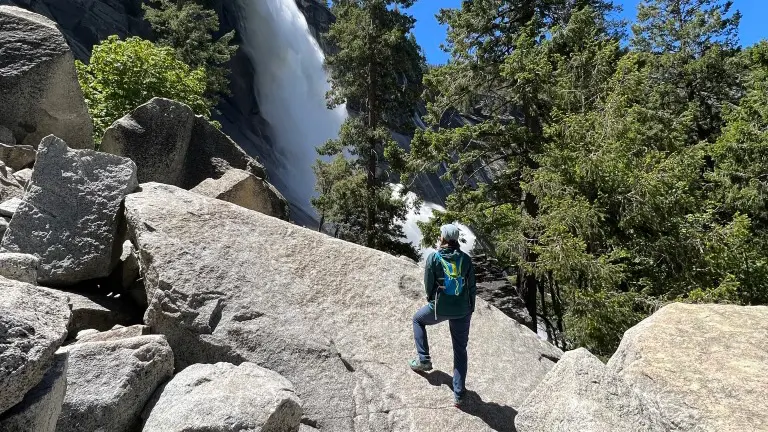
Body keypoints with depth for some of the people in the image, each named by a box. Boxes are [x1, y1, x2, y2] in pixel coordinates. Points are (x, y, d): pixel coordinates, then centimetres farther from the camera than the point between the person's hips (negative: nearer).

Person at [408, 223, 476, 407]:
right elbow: (472, 287, 2)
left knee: (418, 320, 29)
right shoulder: (466, 258, -2)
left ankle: (423, 359, 25)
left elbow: (428, 285, -6)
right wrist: (470, 308, 15)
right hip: (463, 311, 3)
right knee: (460, 351, 15)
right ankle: (458, 394, 18)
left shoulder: (433, 257, -11)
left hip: (440, 308, -2)